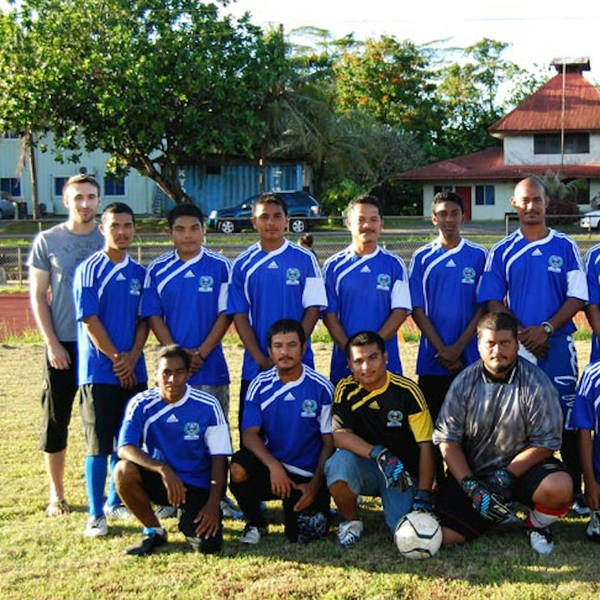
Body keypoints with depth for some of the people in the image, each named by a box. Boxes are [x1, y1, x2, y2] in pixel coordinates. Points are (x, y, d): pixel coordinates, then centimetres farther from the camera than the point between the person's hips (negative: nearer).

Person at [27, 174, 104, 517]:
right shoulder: (48, 241, 2)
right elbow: (38, 296, 2)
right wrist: (52, 343, -6)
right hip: (63, 346, -1)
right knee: (56, 421, 5)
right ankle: (57, 495, 17)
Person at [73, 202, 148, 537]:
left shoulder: (140, 273, 9)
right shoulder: (89, 270, -5)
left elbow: (144, 320, 8)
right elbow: (89, 321, -10)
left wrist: (132, 356, -8)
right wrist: (116, 358, -11)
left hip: (133, 371, 5)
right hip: (99, 371, -5)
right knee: (99, 444, -2)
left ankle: (116, 503, 25)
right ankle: (96, 514, 6)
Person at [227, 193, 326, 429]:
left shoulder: (305, 259, 2)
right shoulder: (243, 264, 5)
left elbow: (313, 309, -1)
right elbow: (239, 317, 2)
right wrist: (261, 359, -8)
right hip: (256, 365, 1)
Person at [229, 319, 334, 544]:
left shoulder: (321, 388, -6)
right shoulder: (260, 386, -2)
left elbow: (329, 442, -3)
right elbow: (249, 434, -9)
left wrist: (315, 485, -11)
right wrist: (273, 466, -27)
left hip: (307, 474, -1)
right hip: (270, 464, 1)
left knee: (303, 536, -15)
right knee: (238, 469, -30)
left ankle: (317, 505, 22)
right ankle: (255, 522, -1)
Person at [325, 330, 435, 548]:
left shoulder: (407, 391, -10)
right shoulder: (346, 390, -5)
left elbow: (426, 445, -10)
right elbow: (339, 436, -19)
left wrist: (423, 496, -19)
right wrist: (379, 454, -35)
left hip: (404, 472, 0)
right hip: (364, 468, 1)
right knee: (339, 462, -33)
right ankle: (351, 522, -5)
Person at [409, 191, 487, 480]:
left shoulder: (479, 256, 4)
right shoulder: (422, 258, 5)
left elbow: (484, 307, 0)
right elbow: (417, 309, 2)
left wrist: (458, 347, -11)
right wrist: (441, 349, -9)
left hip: (470, 358, -1)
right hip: (432, 359, 1)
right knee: (433, 425, 4)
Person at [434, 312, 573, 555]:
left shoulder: (536, 383, -10)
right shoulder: (465, 382, -4)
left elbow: (545, 443, -11)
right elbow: (447, 440, -5)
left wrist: (505, 477, -20)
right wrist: (471, 486, -17)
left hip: (521, 468, -1)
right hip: (471, 471, 2)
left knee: (559, 487, -34)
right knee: (443, 536, -14)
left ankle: (536, 524, 4)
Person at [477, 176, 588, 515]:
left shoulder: (565, 247, 5)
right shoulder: (503, 252, 6)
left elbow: (578, 298, 0)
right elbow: (493, 301, 4)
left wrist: (546, 329, -12)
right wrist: (520, 334, -9)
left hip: (556, 344, -1)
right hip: (515, 346, 1)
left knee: (567, 421, 0)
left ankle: (576, 491, 9)